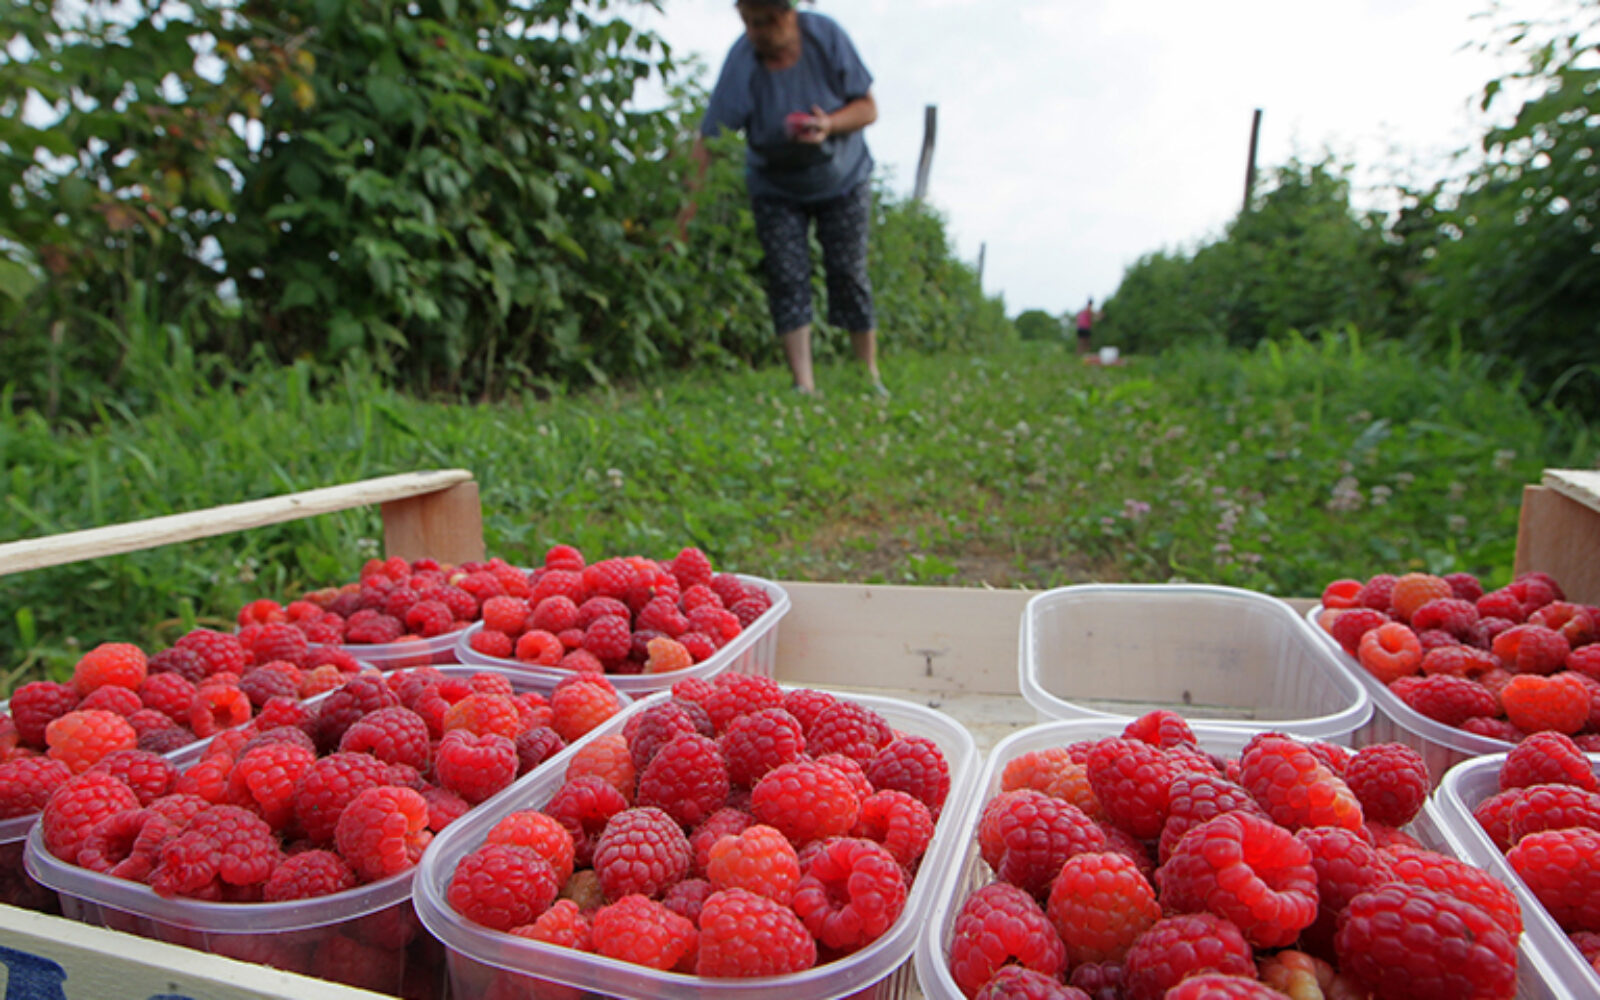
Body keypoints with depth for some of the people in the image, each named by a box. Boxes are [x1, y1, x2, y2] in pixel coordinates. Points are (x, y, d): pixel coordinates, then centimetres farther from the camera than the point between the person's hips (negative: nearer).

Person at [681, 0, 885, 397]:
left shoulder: (826, 36, -18)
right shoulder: (741, 63, -22)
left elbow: (867, 108, -11)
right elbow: (709, 140, -24)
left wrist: (830, 125, -30)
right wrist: (692, 201, -34)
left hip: (843, 181, 0)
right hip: (776, 191, 0)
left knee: (850, 274, -4)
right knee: (787, 278, -11)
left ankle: (871, 378, 6)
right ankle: (804, 385, -10)